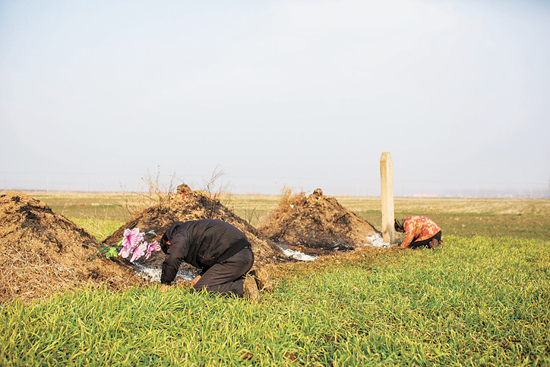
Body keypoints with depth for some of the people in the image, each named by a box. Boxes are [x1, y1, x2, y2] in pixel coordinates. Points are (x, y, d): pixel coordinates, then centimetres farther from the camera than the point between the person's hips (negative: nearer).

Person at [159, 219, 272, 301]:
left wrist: (165, 283, -2)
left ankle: (242, 288, -20)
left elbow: (173, 258, -15)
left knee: (200, 289, -8)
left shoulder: (180, 235, 5)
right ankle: (257, 280, 10)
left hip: (233, 259, -10)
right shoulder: (193, 229, 35)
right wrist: (201, 276, 34)